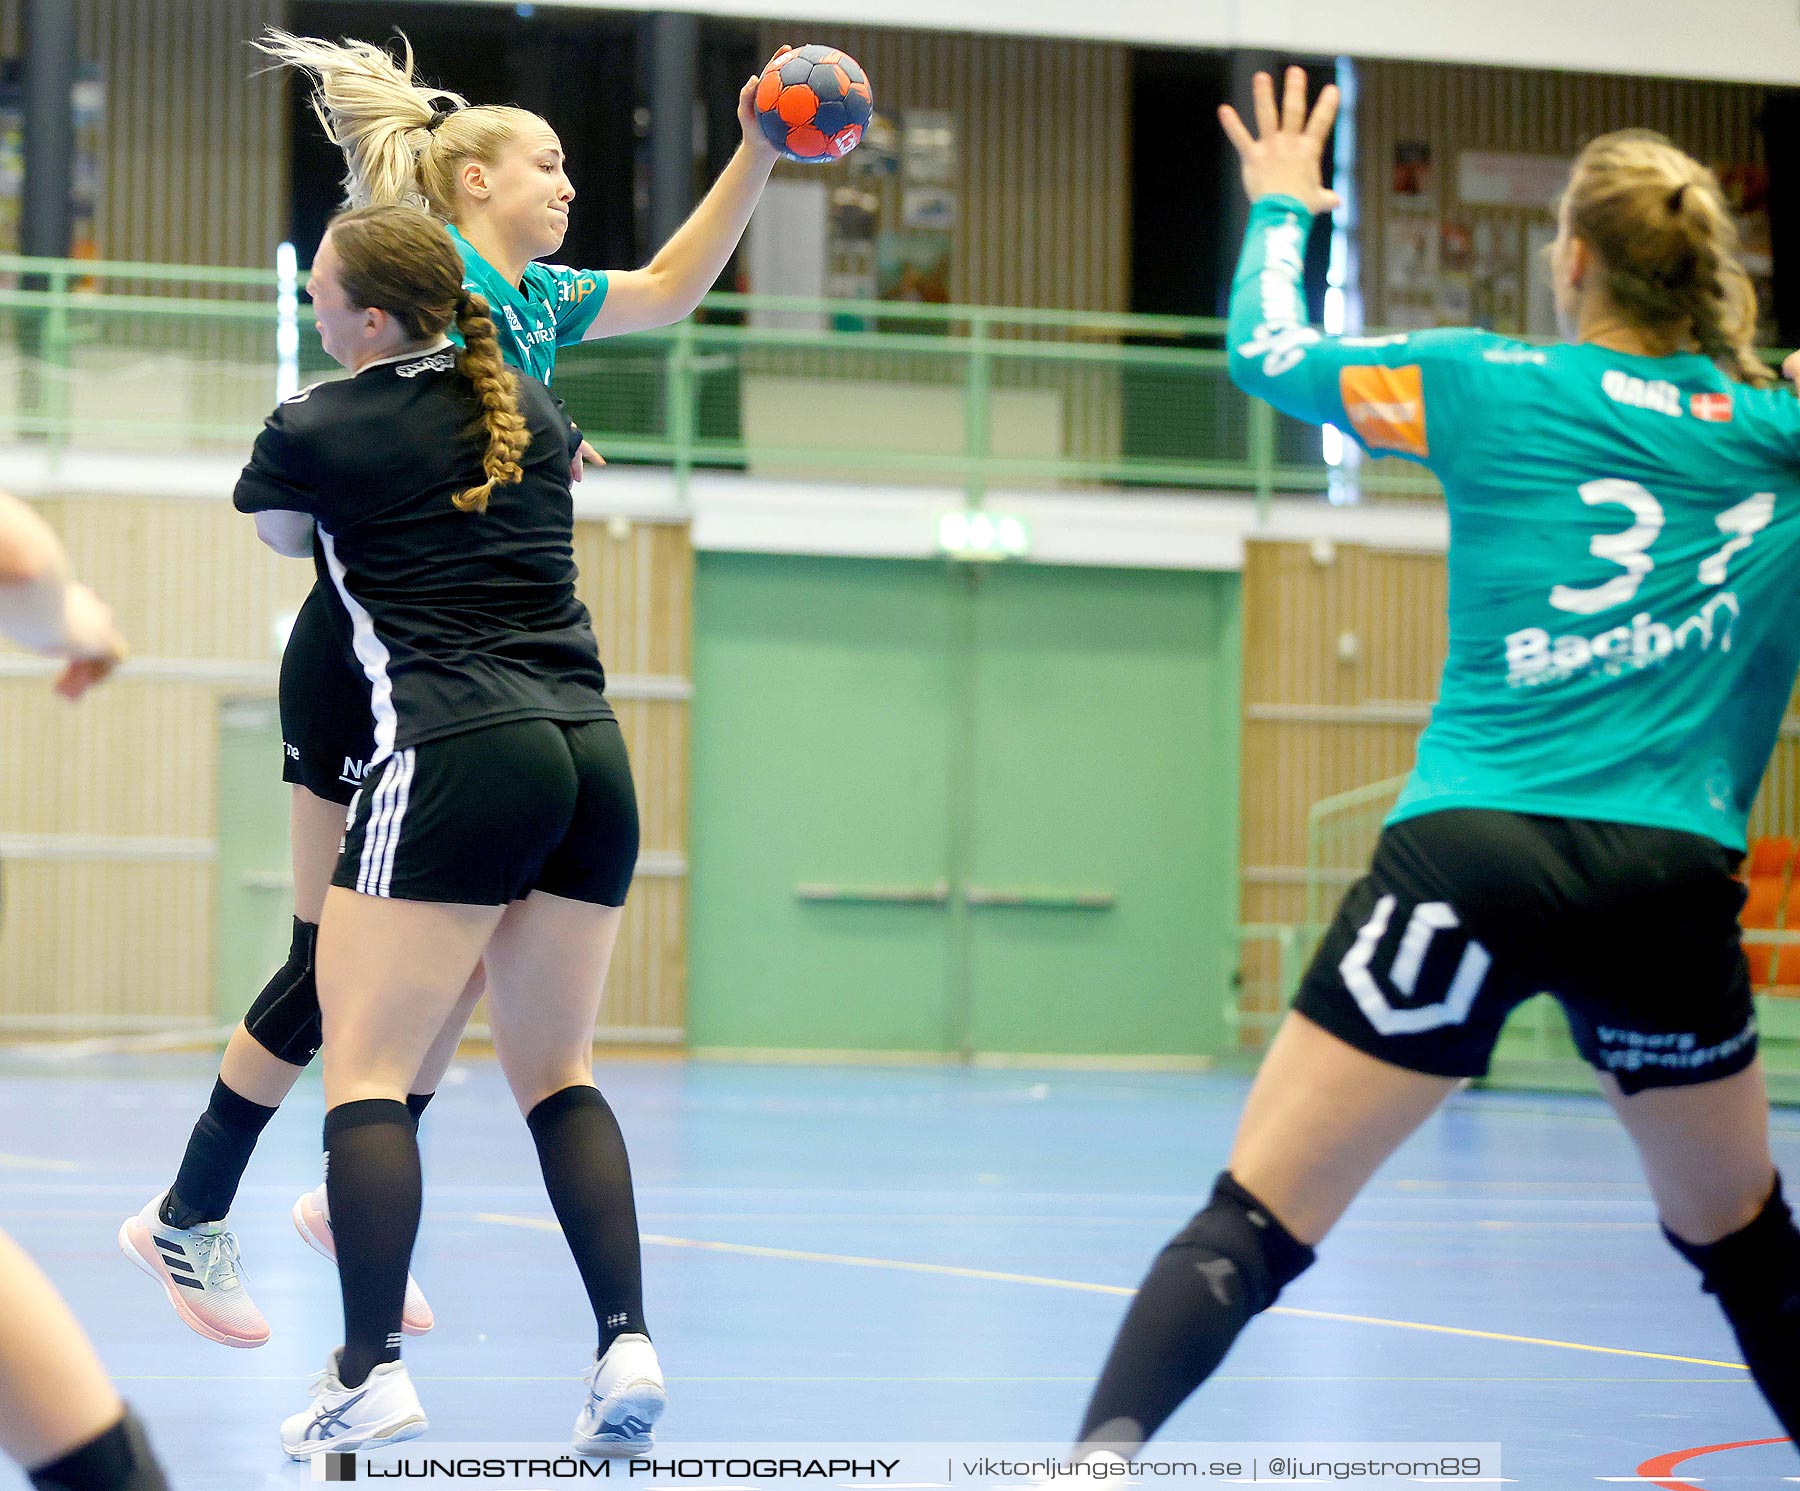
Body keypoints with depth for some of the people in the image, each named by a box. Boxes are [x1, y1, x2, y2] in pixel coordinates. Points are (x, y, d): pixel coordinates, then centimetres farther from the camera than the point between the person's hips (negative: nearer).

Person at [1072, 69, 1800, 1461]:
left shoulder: (1493, 385, 6)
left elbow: (1270, 351, 17)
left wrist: (1279, 208, 35)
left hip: (1472, 854, -2)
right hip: (1674, 877, 2)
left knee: (1251, 1225, -3)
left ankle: (1101, 1455, -22)